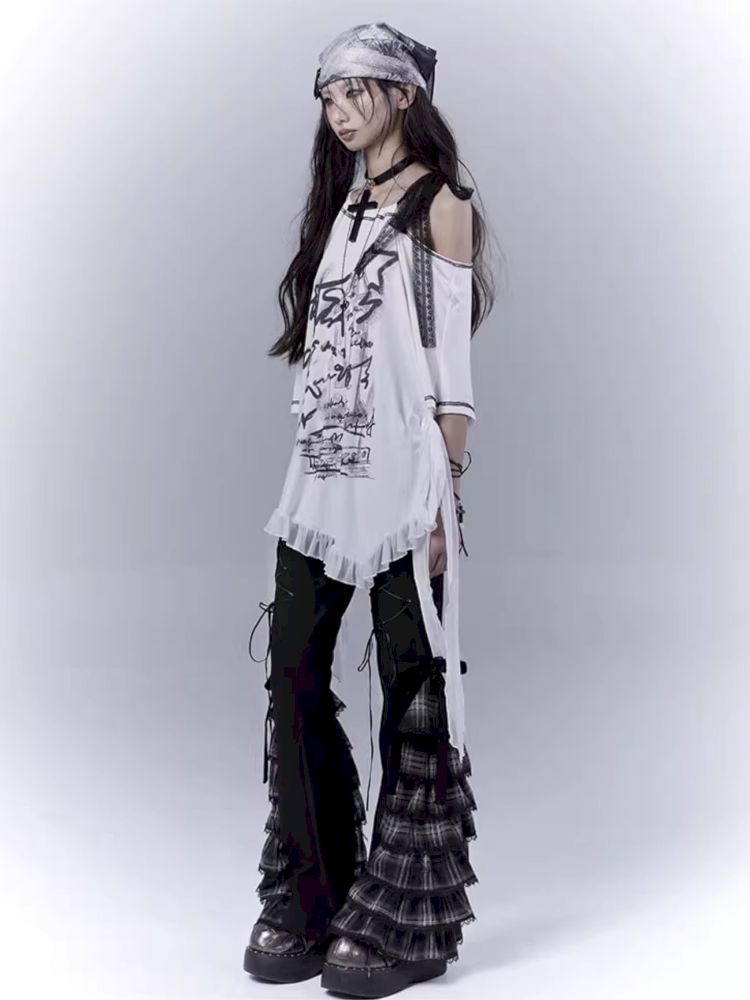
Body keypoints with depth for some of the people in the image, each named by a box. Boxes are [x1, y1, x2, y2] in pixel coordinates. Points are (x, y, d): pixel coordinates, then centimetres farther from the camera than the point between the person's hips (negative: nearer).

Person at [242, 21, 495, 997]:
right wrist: (311, 457, 13)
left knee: (412, 693, 0)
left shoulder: (440, 204, -1)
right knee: (294, 677, 5)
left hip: (399, 474, -7)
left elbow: (451, 364, -6)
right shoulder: (340, 204, 18)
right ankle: (307, 903, 19)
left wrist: (445, 502, -11)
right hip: (322, 474, 7)